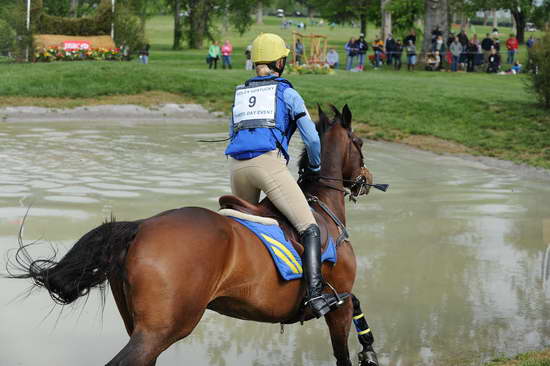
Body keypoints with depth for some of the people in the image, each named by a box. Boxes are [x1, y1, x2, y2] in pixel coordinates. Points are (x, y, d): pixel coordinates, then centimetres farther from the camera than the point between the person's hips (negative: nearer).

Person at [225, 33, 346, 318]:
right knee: (309, 229, -8)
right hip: (269, 163, -6)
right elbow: (312, 139, 8)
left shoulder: (240, 93, 27)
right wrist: (314, 170, 24)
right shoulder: (287, 93, 11)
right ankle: (315, 294, -26)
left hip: (236, 166, 6)